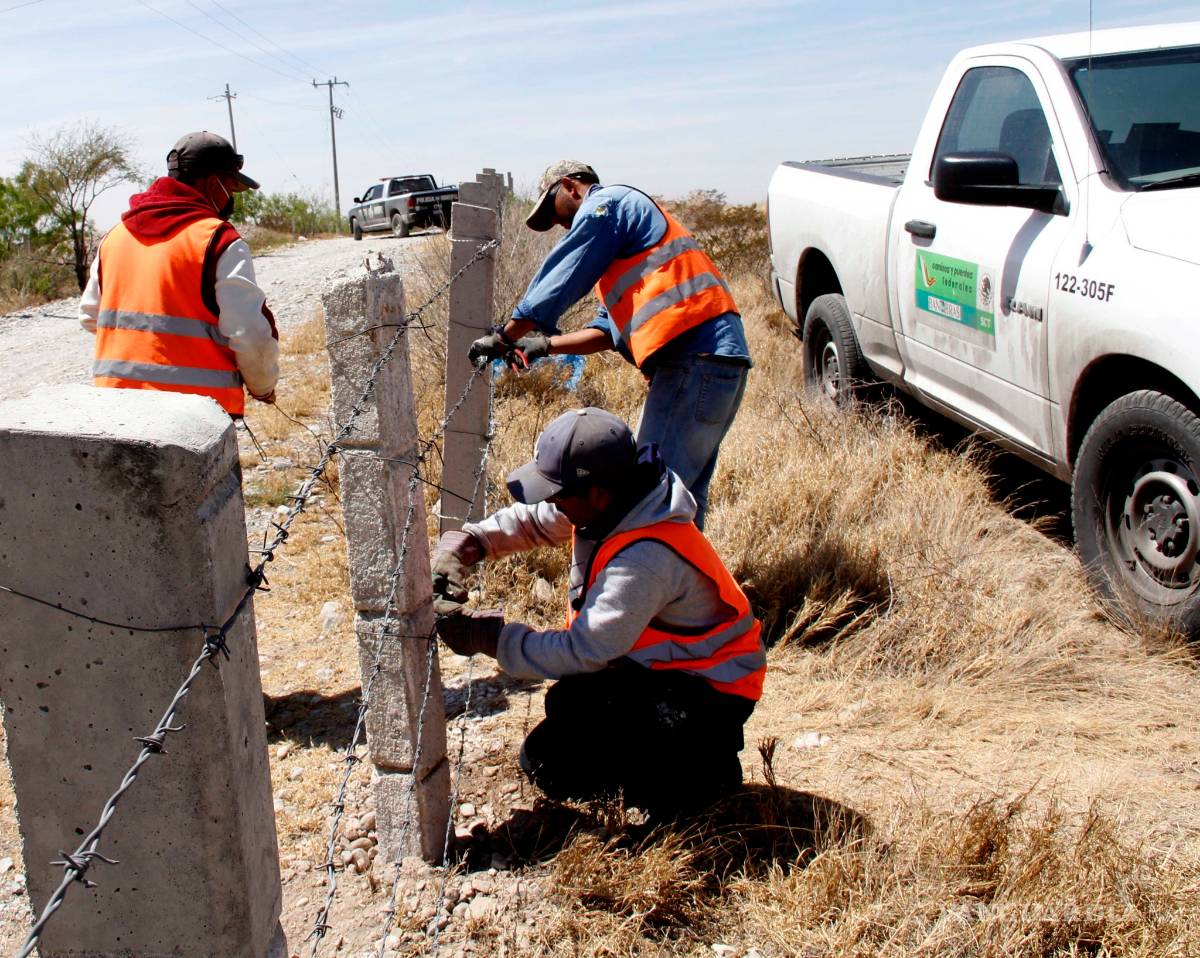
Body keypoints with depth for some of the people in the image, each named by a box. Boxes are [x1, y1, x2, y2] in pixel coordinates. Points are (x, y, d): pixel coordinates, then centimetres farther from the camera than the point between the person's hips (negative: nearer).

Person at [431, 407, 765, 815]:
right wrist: (466, 544, -11)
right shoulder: (611, 504, -8)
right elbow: (530, 520, 7)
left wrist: (486, 635, -29)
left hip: (709, 694, -9)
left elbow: (585, 651, -34)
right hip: (660, 664, 9)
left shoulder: (647, 557, -34)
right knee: (543, 760, 6)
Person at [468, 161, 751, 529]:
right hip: (716, 359, 10)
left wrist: (504, 338, 4)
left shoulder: (604, 204, 2)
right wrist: (546, 345, 18)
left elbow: (557, 284, -4)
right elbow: (612, 329, 25)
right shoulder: (629, 216, 32)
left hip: (695, 358, -10)